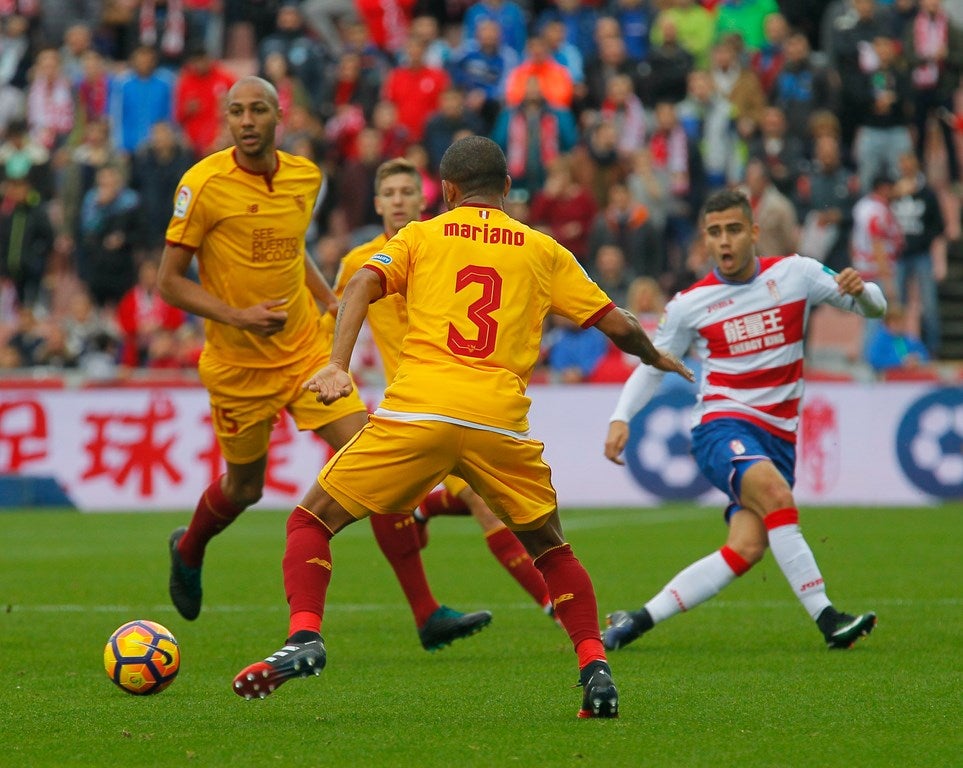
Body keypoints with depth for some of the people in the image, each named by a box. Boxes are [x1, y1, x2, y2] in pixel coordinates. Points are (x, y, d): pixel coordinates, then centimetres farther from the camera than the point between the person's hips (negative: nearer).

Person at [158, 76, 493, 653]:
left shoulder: (305, 177, 2)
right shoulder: (205, 184, -14)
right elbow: (170, 281, -11)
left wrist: (330, 300, 6)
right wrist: (235, 315, -24)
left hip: (308, 350, 3)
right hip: (237, 363, -3)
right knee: (244, 487, 13)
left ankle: (427, 613, -11)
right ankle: (188, 551, 50)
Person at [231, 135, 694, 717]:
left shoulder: (422, 235, 16)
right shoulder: (543, 250, 19)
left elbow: (362, 285, -1)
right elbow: (617, 325, 20)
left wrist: (338, 365, -13)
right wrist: (659, 360, 40)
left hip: (416, 411, -2)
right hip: (500, 423, 2)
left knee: (312, 521, 10)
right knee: (550, 549, 22)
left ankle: (305, 637, -12)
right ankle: (595, 666, 7)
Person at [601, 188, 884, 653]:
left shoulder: (794, 273, 5)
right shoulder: (691, 304, 3)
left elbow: (873, 306, 8)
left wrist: (860, 289, -16)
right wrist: (621, 418, -1)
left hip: (778, 437, 3)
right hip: (722, 427, -3)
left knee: (747, 549, -15)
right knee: (776, 495, -33)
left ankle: (637, 621, -5)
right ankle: (827, 619, -32)